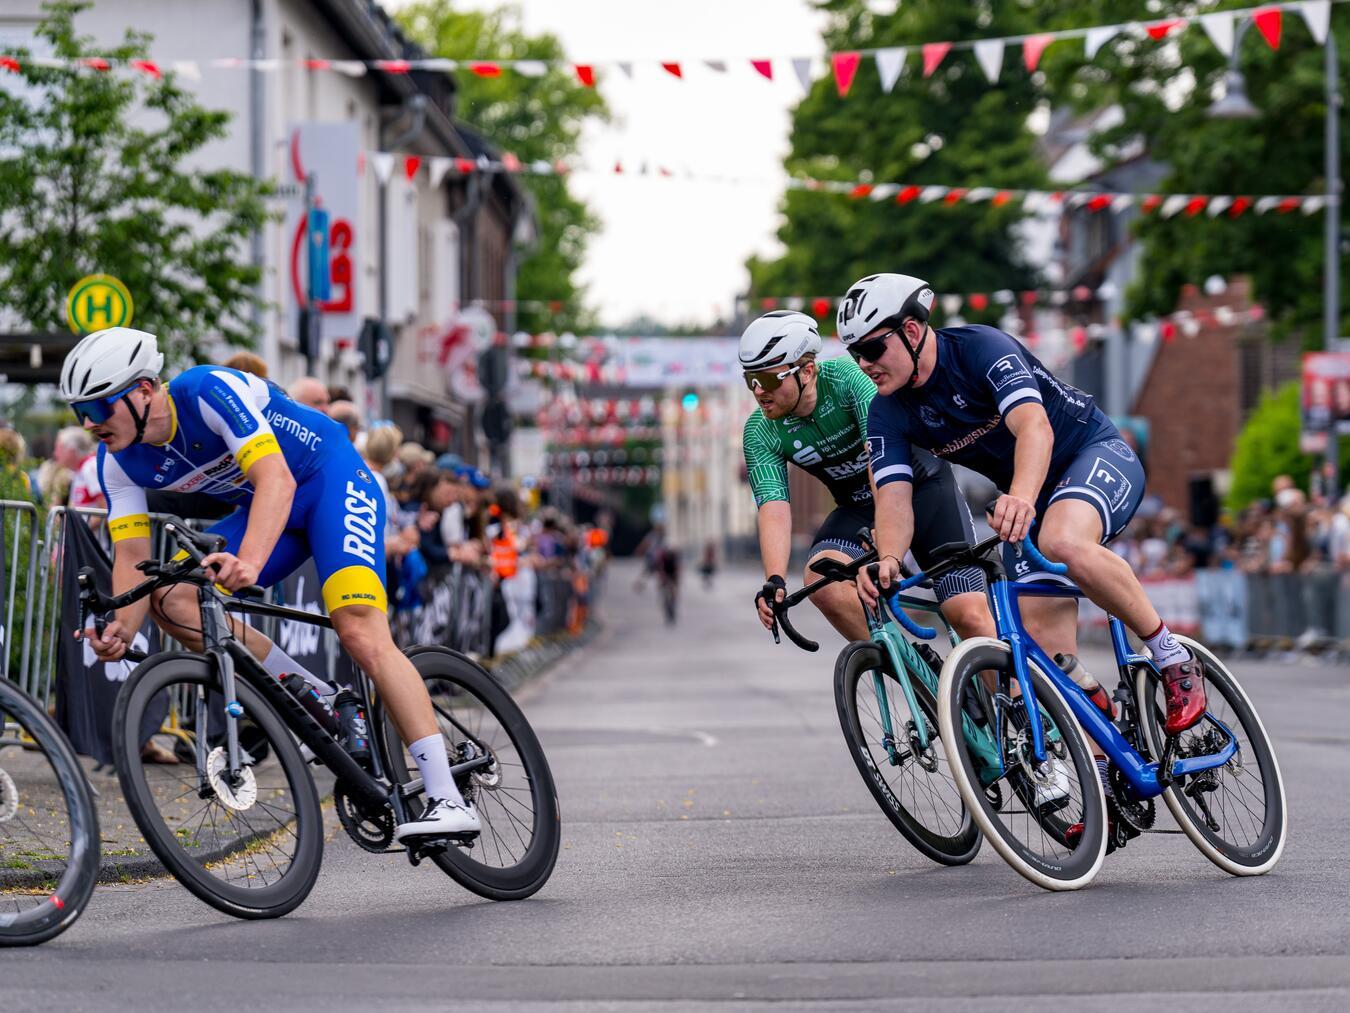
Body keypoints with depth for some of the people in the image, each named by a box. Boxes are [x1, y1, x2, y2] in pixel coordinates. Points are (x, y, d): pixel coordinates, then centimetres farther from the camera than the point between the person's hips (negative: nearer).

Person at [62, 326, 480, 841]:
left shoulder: (208, 390, -29)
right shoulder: (118, 462, -9)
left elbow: (276, 480, -38)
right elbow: (132, 556, -10)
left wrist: (248, 562, -55)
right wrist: (121, 629, -31)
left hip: (330, 479, -7)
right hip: (260, 506, 7)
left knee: (360, 632, -26)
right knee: (173, 600, -14)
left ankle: (449, 801, -28)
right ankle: (327, 707, -5)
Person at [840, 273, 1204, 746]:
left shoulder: (981, 348, -25)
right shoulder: (887, 414, -7)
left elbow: (1034, 426, -41)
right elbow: (894, 498, -18)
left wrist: (1021, 497, -61)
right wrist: (887, 559, -41)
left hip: (1097, 455, -7)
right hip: (1029, 498, 7)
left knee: (1063, 543, -38)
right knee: (1045, 637, -9)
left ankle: (1173, 659, -21)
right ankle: (1104, 770, 0)